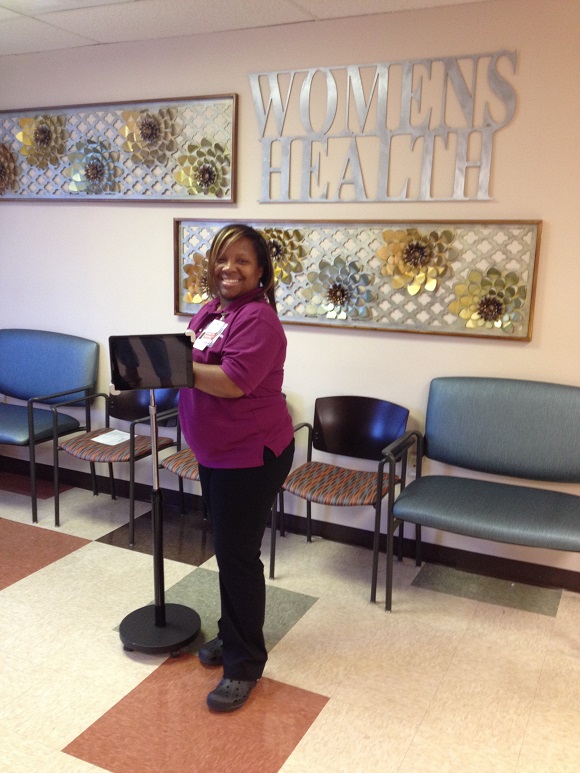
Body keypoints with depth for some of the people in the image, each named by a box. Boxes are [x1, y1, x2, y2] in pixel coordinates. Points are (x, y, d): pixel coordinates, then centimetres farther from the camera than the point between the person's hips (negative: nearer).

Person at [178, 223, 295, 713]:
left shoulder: (258, 318, -20)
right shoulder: (211, 309, 8)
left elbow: (233, 381, -30)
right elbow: (196, 364, 17)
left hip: (251, 457, -9)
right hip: (214, 453, 9)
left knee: (238, 557, 0)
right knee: (226, 549, 21)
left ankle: (244, 665, 18)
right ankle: (231, 634, 41)